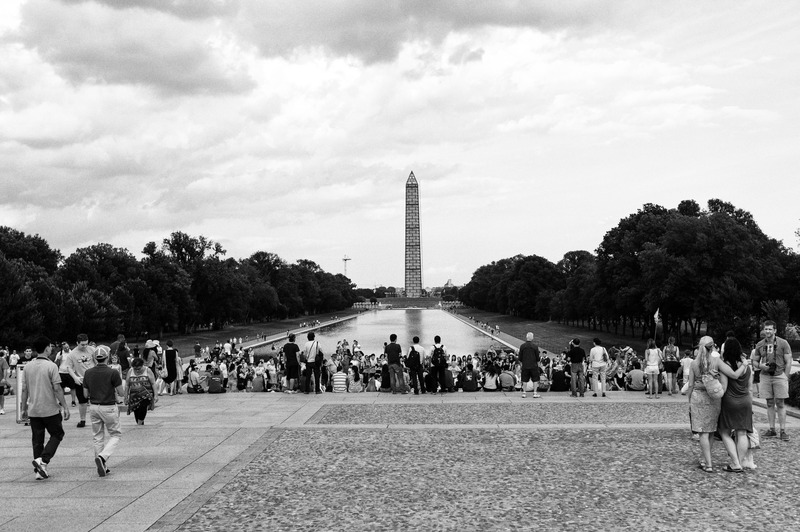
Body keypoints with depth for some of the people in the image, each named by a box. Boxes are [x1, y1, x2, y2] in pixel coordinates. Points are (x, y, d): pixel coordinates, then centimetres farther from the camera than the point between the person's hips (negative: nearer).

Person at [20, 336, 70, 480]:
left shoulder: (28, 366, 4)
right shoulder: (51, 366, -12)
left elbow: (24, 390, 7)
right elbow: (57, 389, -13)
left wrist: (24, 408, 17)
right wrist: (65, 407, -7)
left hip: (33, 410, 5)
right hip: (50, 409, -5)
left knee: (37, 440, 11)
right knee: (57, 434, 10)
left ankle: (40, 471, 12)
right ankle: (42, 460, -8)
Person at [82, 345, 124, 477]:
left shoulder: (88, 373, -1)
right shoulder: (113, 373, -15)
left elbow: (85, 394, 4)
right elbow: (121, 392, -9)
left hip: (93, 406, 4)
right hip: (109, 408, -4)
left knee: (98, 437, 14)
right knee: (116, 435, 9)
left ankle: (102, 467, 15)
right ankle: (102, 457, -14)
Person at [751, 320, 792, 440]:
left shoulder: (783, 343, -3)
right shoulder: (760, 345, 7)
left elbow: (788, 362, -2)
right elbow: (754, 361, 14)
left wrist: (786, 378, -7)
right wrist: (760, 365, -9)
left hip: (779, 376, -3)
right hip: (765, 376, 3)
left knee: (780, 404, -2)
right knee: (770, 404, 8)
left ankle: (783, 431, 1)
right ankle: (772, 429, 14)